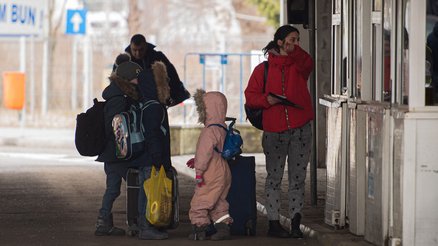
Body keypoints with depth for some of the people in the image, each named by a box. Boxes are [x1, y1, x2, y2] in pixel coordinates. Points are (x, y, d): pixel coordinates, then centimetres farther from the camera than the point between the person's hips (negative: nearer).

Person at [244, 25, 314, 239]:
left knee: (298, 177, 4)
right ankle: (274, 223, 9)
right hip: (274, 130, -1)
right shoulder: (263, 69, 5)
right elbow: (250, 96, 3)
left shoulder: (299, 65, 9)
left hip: (300, 130, 1)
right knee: (274, 177, 4)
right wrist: (267, 100, -13)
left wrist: (291, 51, -22)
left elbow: (307, 64, -15)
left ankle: (295, 224, 7)